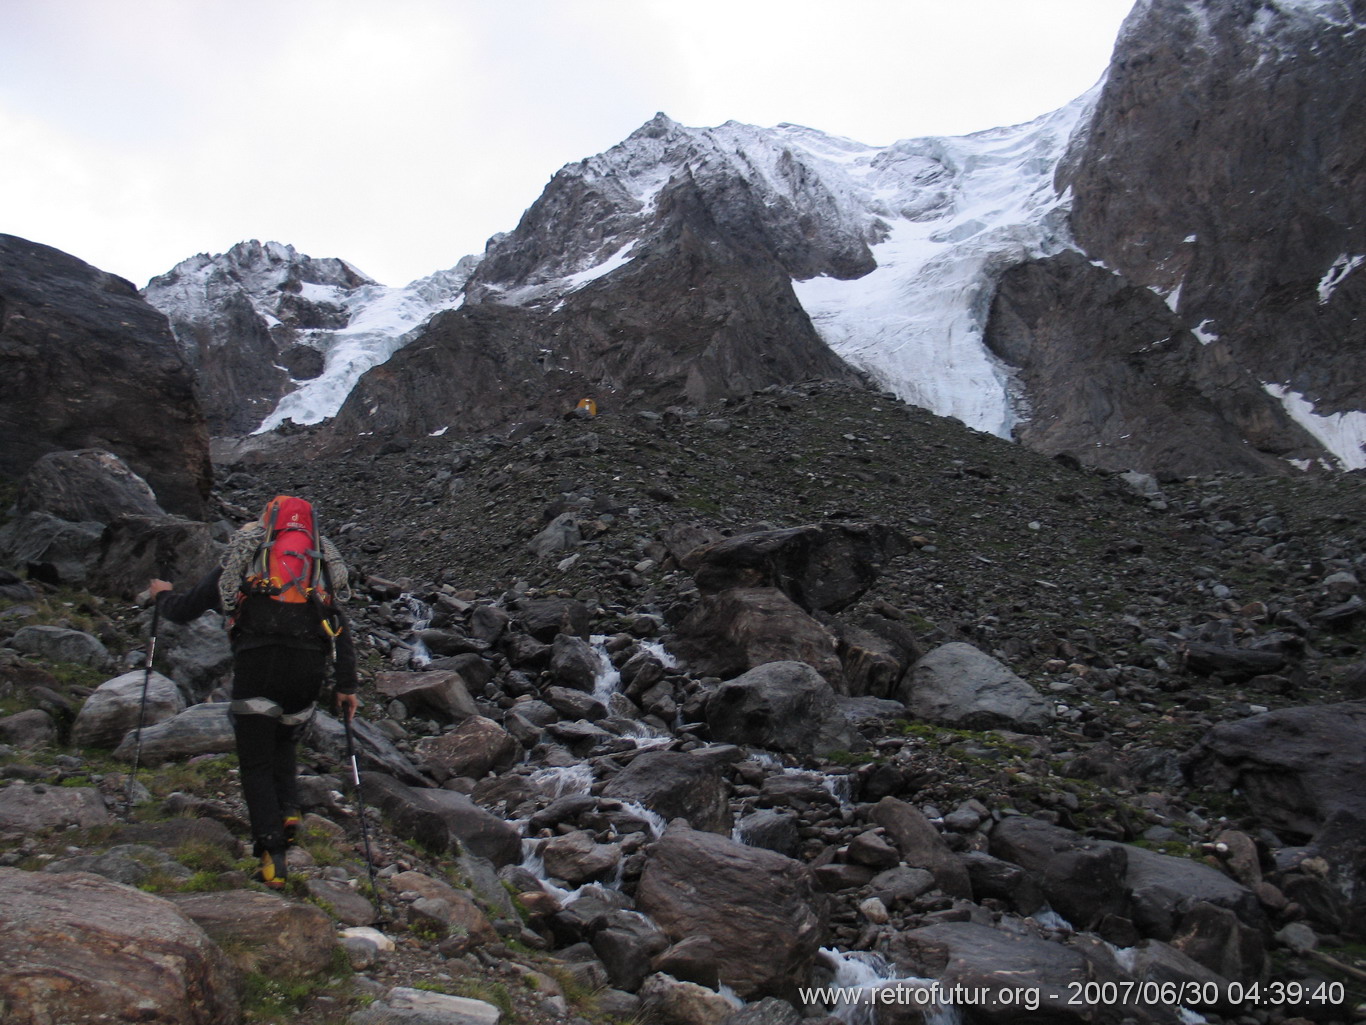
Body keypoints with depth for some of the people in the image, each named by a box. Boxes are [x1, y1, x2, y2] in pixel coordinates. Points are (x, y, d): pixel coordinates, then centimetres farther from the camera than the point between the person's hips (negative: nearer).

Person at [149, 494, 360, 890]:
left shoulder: (240, 563, 16)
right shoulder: (321, 566, 20)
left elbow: (183, 611, 22)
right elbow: (342, 634, 11)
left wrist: (163, 595, 44)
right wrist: (346, 686, 10)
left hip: (256, 666, -2)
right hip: (308, 669, 3)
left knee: (256, 763, 5)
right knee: (284, 745, 26)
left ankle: (272, 851, -7)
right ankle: (288, 810, 4)